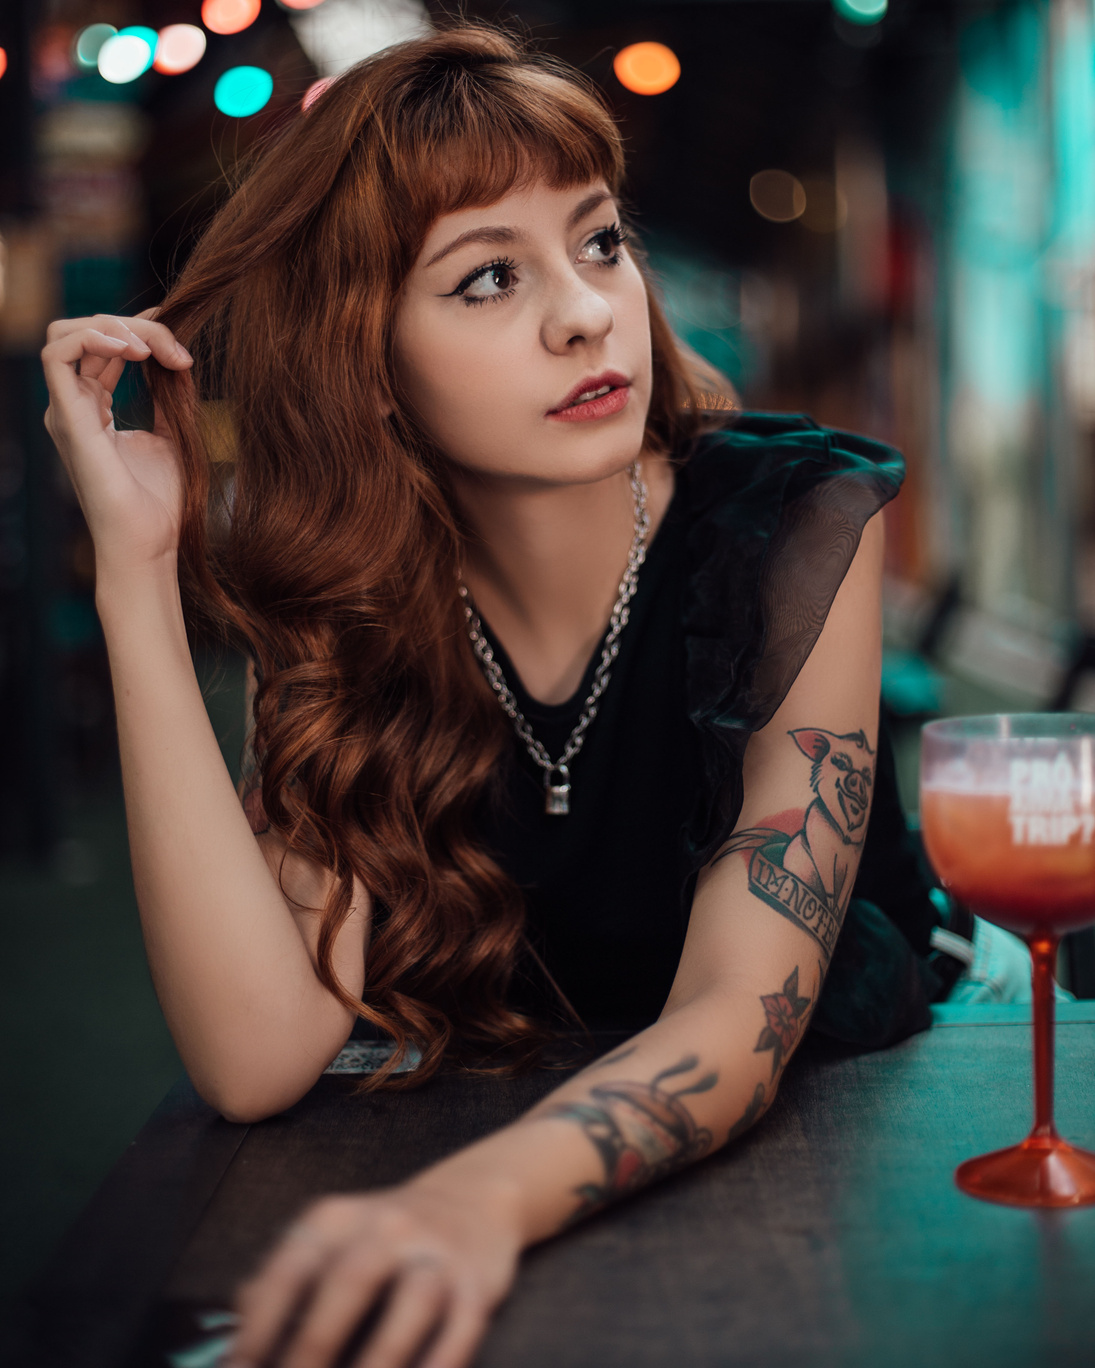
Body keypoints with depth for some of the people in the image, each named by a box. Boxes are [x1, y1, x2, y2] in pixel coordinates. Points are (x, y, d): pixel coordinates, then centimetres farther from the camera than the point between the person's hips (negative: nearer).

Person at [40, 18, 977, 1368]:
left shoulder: (796, 522, -16)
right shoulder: (341, 593, -8)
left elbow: (739, 1023, -22)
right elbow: (260, 1056, -20)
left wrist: (479, 1199, -43)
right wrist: (139, 561, -22)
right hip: (490, 1134, 1)